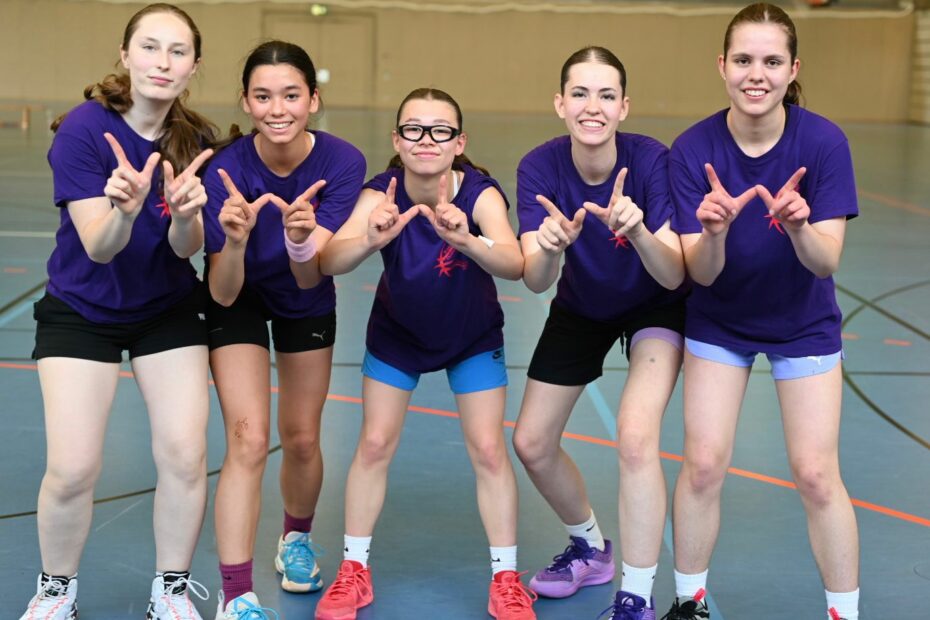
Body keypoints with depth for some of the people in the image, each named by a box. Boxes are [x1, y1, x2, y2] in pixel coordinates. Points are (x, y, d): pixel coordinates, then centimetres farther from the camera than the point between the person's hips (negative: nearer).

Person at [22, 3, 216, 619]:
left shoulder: (195, 140, -9)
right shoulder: (85, 128, -20)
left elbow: (186, 247, -15)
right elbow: (99, 248, -24)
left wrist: (185, 212, -38)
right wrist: (124, 209, -45)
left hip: (169, 311, 3)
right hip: (81, 312, -3)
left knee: (185, 454, -9)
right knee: (72, 470, -11)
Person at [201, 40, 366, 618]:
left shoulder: (343, 162, -28)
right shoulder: (227, 170, -31)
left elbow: (310, 278, -31)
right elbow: (223, 294, -31)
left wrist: (301, 240, -52)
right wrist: (236, 240, -50)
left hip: (307, 304, 2)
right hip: (241, 299, -2)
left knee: (301, 439, 11)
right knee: (248, 440, -15)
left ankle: (297, 541, 42)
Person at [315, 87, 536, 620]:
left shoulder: (479, 193, -30)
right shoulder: (383, 194, -27)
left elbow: (514, 263, -47)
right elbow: (329, 262, -41)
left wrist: (465, 240, -66)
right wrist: (371, 240, -62)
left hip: (474, 338, -1)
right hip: (397, 335, 1)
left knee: (489, 449, -3)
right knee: (375, 444, 1)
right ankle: (354, 570, 18)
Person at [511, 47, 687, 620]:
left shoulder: (651, 160, -30)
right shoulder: (540, 168, -24)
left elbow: (674, 277, -34)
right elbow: (536, 281, -30)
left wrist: (638, 232, -53)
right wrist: (549, 247, -52)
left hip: (655, 308, -4)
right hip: (580, 309, 4)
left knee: (636, 436, -25)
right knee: (532, 444, 7)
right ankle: (591, 549, 36)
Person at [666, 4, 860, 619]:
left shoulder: (824, 141, -22)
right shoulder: (693, 148, -20)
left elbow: (826, 262, -23)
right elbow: (701, 273, -21)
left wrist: (798, 226, -44)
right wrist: (714, 230, -42)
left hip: (804, 323, -1)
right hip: (719, 321, 1)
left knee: (817, 475, -3)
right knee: (703, 465, -2)